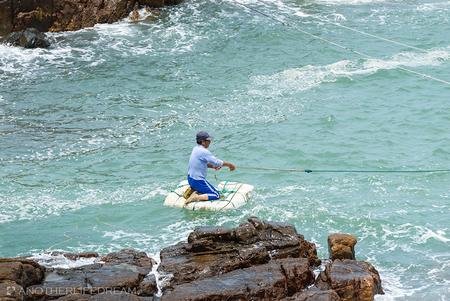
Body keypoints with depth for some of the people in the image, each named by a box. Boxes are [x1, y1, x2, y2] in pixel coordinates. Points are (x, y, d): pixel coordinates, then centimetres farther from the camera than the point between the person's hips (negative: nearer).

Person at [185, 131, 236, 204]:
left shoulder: (196, 149, 8)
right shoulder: (203, 152, -22)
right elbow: (216, 162, -19)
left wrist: (212, 166, 5)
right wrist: (229, 164, -6)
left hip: (190, 178, 9)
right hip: (198, 181, -9)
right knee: (216, 195, -4)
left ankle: (193, 191, 10)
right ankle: (196, 197, -17)